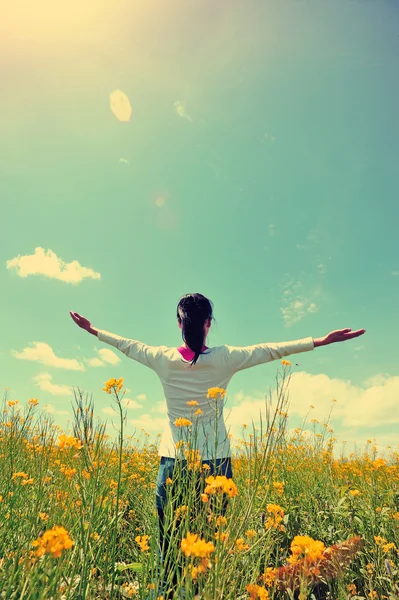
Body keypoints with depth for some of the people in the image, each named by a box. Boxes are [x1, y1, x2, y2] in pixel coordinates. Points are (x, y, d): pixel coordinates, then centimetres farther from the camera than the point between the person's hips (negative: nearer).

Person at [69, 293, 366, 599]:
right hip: (215, 462, -1)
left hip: (173, 461, 1)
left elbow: (127, 344, 10)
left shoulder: (164, 358, -4)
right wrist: (322, 341, 2)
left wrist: (92, 329, 27)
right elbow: (271, 350, -5)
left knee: (170, 542, 11)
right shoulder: (224, 358, -8)